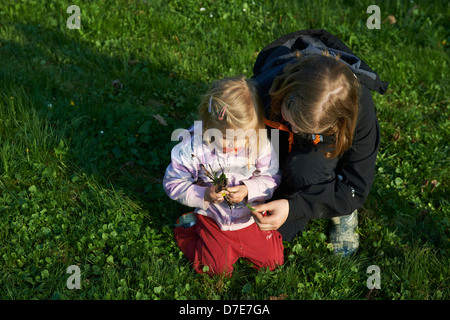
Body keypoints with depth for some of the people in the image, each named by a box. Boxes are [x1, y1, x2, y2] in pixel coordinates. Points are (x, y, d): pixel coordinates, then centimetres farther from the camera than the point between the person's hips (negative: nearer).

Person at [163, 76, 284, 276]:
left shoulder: (259, 142, -19)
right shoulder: (193, 148, -23)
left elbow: (271, 178, -7)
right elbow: (173, 183, -13)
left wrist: (249, 190, -27)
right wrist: (203, 195, -27)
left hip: (250, 216, 2)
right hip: (212, 219, -2)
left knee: (273, 260, 7)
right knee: (217, 267, 1)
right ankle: (188, 229, 25)